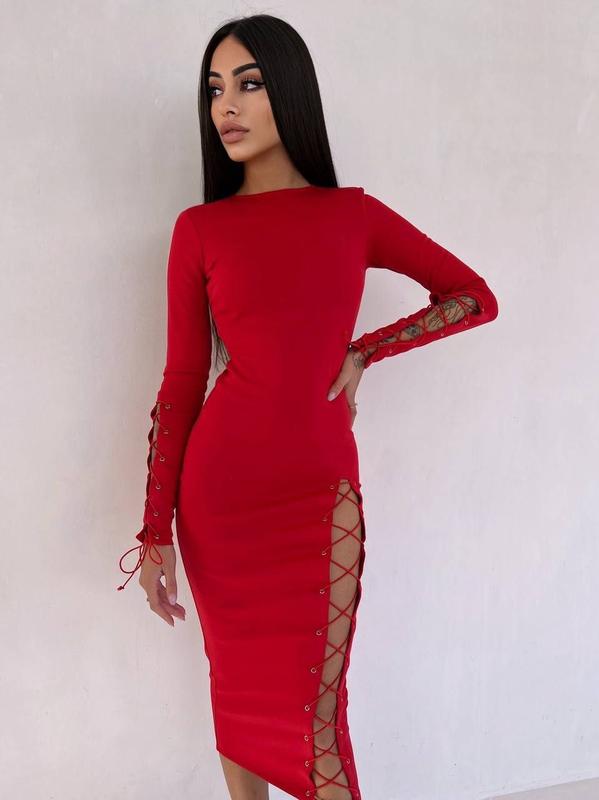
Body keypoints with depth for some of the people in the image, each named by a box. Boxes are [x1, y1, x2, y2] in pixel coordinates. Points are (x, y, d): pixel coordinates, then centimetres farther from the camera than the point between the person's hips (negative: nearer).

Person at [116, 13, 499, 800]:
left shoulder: (354, 214, 4)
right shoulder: (200, 228, 2)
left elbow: (475, 297, 11)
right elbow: (181, 381, 1)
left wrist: (363, 353, -2)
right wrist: (155, 531, -2)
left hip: (320, 490, 0)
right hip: (221, 486, 0)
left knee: (313, 711, 2)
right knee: (239, 687, 13)